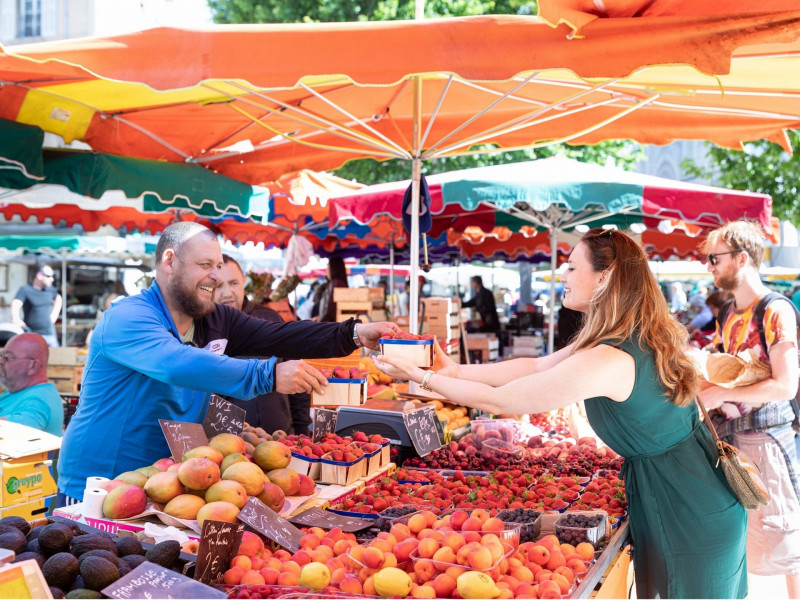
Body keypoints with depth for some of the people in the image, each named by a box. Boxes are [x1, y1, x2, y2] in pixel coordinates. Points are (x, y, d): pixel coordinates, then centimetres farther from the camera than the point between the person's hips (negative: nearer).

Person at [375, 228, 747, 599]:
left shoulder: (606, 361, -28)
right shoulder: (640, 337, 3)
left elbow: (497, 401, -20)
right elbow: (536, 367, 8)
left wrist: (422, 377, -9)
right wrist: (453, 370, 8)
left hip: (688, 514, -9)